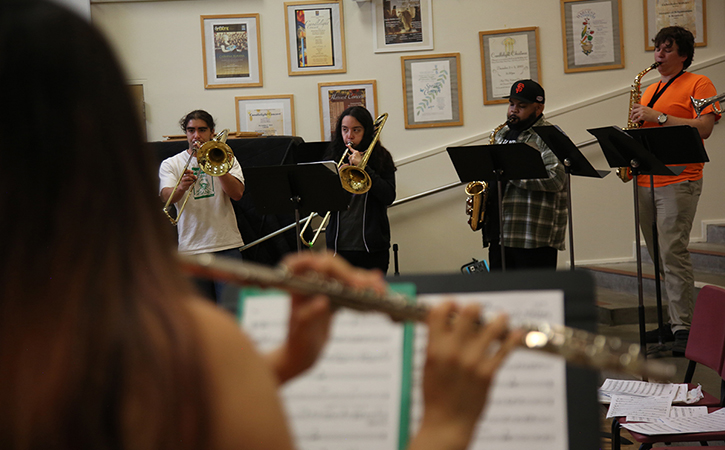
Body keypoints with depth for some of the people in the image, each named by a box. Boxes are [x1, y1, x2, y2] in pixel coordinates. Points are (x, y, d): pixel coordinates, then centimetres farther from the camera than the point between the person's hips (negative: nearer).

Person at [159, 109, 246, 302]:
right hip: (191, 248, 0)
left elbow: (237, 193, -5)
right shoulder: (171, 164, 8)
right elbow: (166, 196, -10)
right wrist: (182, 187, -31)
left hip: (227, 245, 0)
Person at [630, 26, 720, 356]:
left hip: (678, 181, -7)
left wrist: (658, 117, -16)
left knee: (673, 252, -14)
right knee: (659, 256, 8)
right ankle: (675, 321, 15)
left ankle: (683, 328, -11)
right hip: (646, 181, 7)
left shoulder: (698, 84, -1)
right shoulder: (650, 90, 21)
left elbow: (703, 128, -14)